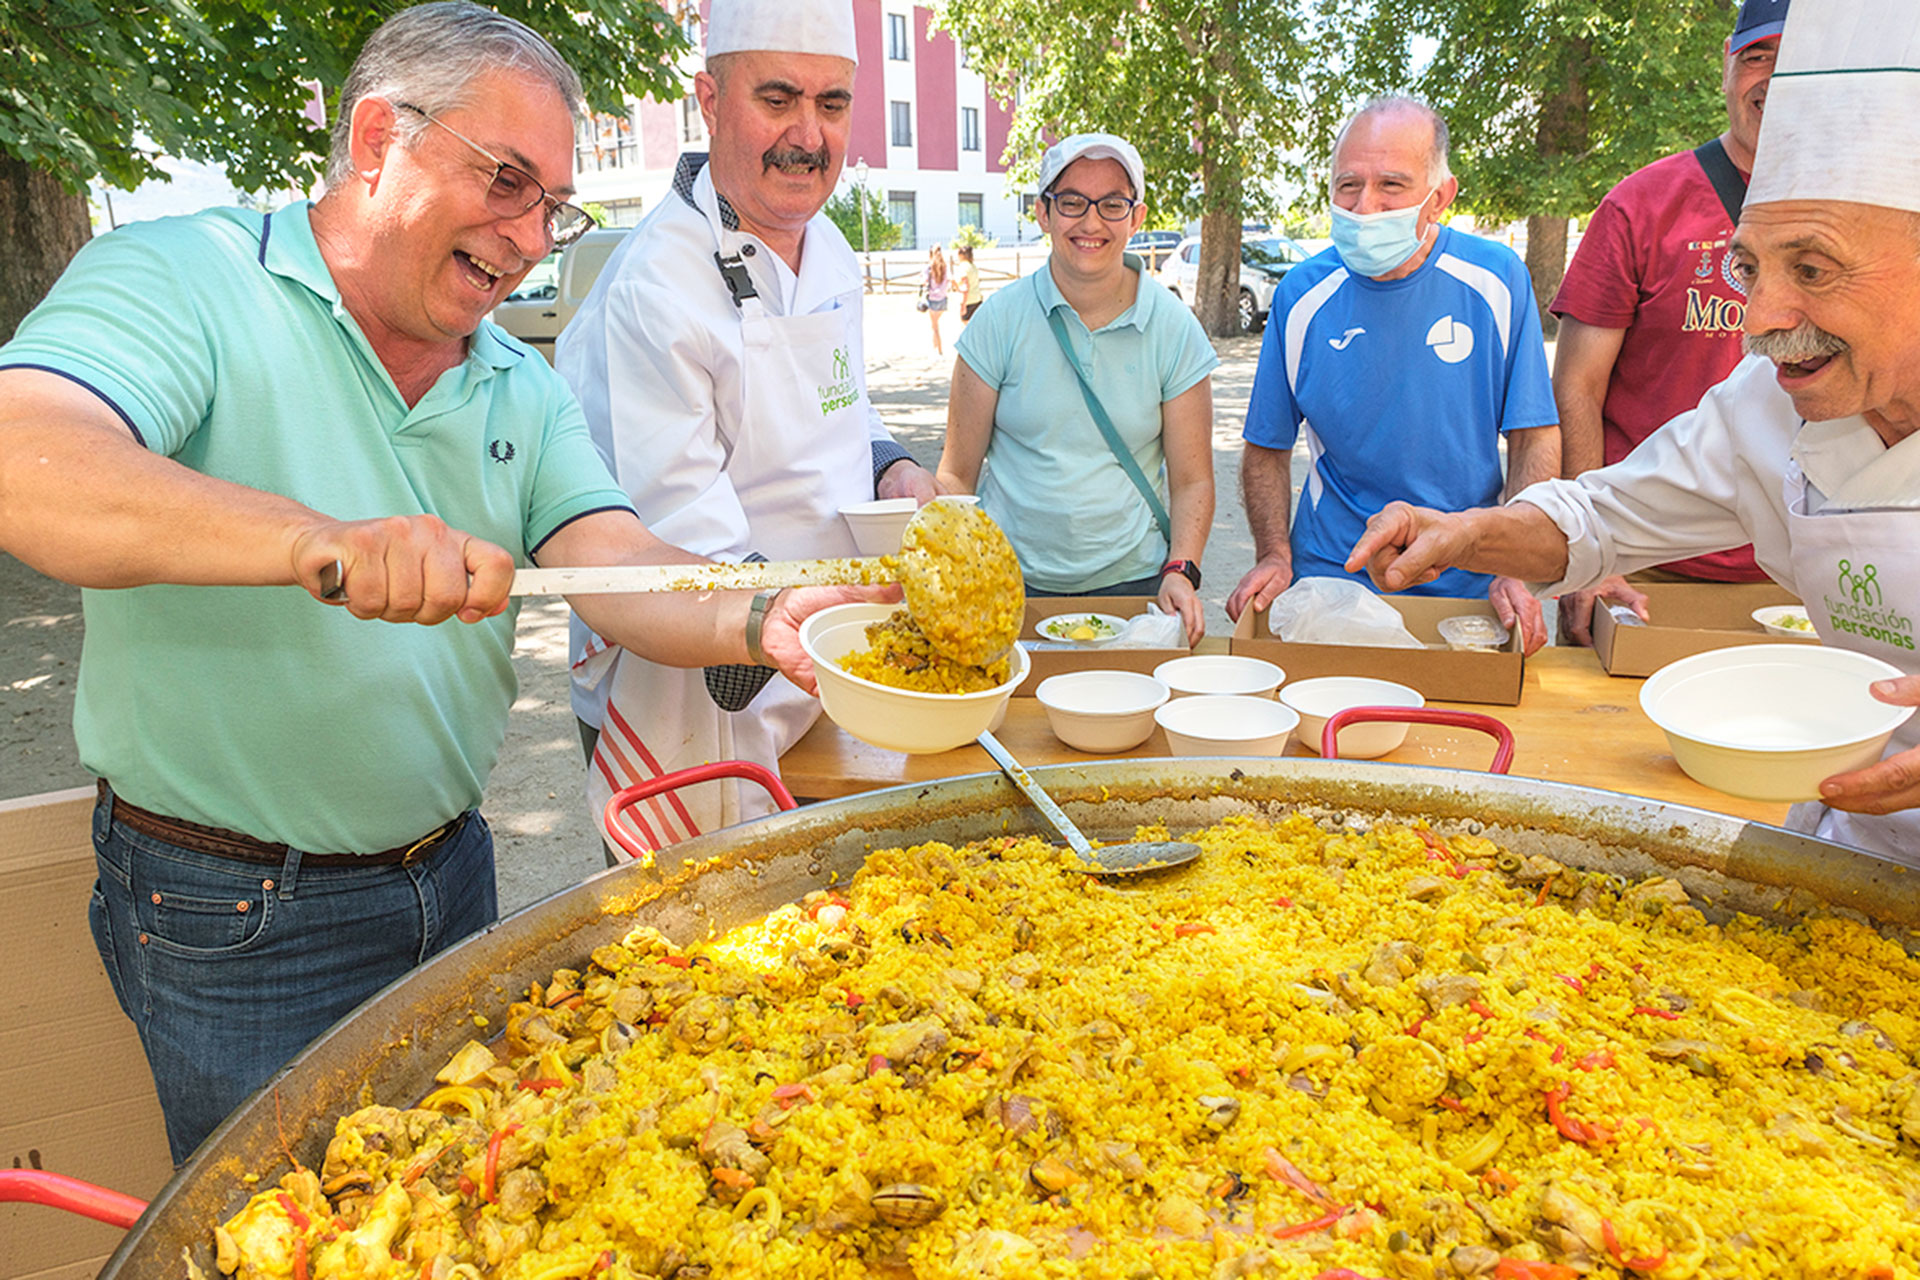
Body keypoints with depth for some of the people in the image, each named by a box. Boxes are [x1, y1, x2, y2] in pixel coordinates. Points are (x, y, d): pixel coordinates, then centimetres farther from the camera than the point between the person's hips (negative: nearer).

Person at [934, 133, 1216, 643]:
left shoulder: (1174, 330, 0)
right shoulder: (1000, 319, -2)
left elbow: (1192, 480, 4)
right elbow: (958, 474, 0)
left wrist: (1180, 572, -12)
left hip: (1133, 581, 1)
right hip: (1011, 583, 0)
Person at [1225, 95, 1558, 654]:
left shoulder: (1497, 279, -4)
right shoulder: (1302, 295, -2)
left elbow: (1536, 439, 0)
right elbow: (1267, 449, 6)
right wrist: (1274, 557, -8)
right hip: (1329, 582, 0)